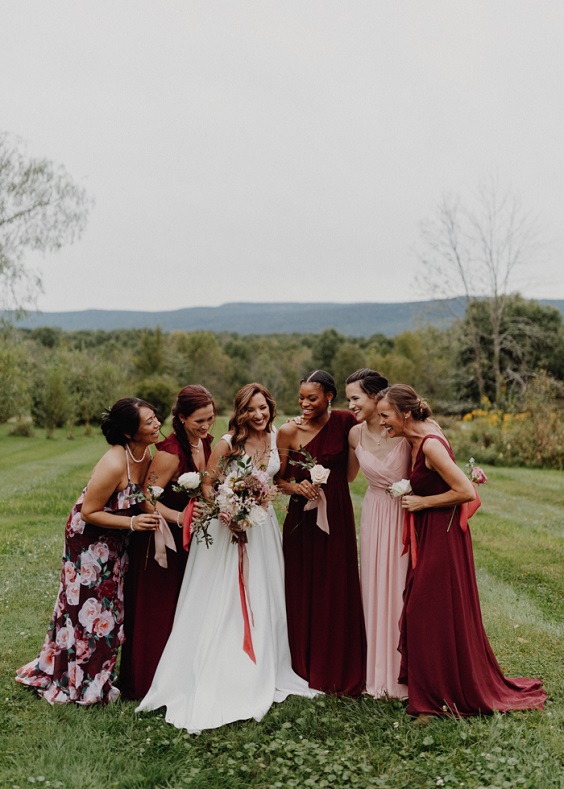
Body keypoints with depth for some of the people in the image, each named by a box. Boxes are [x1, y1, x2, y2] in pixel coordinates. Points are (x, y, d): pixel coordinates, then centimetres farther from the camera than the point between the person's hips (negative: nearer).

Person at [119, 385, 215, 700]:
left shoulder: (206, 442, -3)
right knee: (155, 612, 6)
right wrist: (180, 517, -37)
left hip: (188, 538, 7)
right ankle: (145, 682, 24)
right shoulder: (170, 452, -27)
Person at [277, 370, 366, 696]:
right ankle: (305, 667, 25)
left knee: (338, 592, 6)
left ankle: (340, 671, 24)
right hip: (302, 518, 0)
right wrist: (296, 487, -15)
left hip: (337, 516, 0)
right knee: (303, 592, 6)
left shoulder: (345, 422, -4)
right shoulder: (289, 431, -5)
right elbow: (277, 478, 2)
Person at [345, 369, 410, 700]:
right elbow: (348, 475, 14)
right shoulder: (355, 435, -2)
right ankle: (380, 670, 28)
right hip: (375, 514, 4)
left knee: (403, 589, 4)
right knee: (376, 588, 11)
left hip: (407, 515, -4)